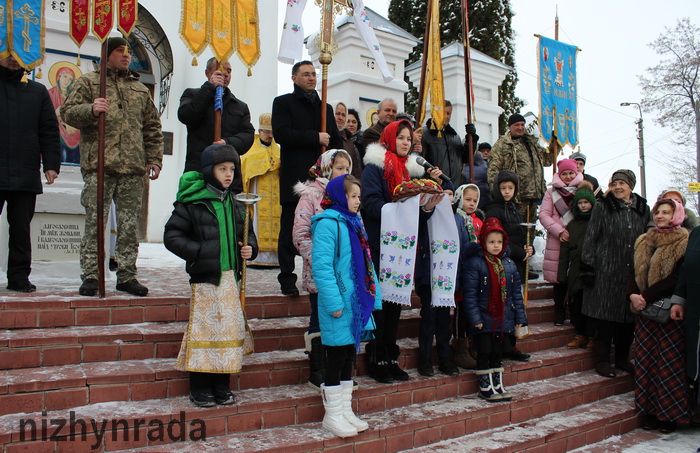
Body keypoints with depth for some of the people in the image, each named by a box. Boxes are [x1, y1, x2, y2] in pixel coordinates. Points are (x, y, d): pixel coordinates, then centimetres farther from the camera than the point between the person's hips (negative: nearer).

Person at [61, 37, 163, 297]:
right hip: (99, 167, -3)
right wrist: (90, 110, -19)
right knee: (95, 222, -4)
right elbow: (68, 113, 1)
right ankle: (90, 277, 3)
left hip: (133, 168, 3)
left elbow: (152, 129, 21)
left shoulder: (140, 89, 21)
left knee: (129, 224, 5)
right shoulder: (88, 82, 10)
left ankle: (127, 276, 12)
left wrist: (154, 159, 11)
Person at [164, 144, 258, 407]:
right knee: (205, 330, 0)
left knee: (230, 328, 9)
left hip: (231, 277, 6)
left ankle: (222, 386, 23)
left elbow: (248, 233, 22)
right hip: (205, 278, -6)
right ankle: (200, 389, 14)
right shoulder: (192, 202, -6)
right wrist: (199, 252, -16)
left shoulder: (235, 205, 11)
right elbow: (171, 236, -7)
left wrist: (250, 248, 1)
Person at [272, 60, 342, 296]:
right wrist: (316, 138, -11)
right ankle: (287, 279, 7)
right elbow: (281, 133, -10)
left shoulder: (326, 107, 22)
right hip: (295, 177, -4)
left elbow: (337, 141, 21)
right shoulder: (283, 102, 7)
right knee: (290, 230, -1)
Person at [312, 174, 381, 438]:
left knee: (348, 356, 15)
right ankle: (332, 416, 15)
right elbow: (321, 265, -20)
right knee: (336, 358, 2)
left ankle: (345, 411, 27)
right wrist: (333, 302, -22)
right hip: (339, 303, -8)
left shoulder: (353, 223, 14)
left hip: (356, 302, 8)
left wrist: (372, 297, 12)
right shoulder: (328, 223, -13)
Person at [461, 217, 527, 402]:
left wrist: (519, 317, 8)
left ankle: (498, 386, 27)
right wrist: (475, 318, -18)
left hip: (503, 319, 5)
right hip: (484, 320, -5)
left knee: (498, 353, 15)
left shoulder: (509, 264, 8)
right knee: (484, 354, 3)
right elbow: (469, 294, -14)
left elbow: (516, 292, 11)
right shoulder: (474, 263, -11)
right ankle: (485, 388, 15)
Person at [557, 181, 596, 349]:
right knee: (576, 303, 5)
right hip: (576, 271, 3)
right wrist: (562, 274, 5)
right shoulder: (572, 225, 13)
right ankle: (580, 334, 19)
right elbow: (564, 250, 11)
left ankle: (592, 336, 13)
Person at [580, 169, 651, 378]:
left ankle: (622, 358, 24)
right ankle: (602, 359, 11)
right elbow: (590, 239, -2)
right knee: (606, 317, -1)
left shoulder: (643, 209, 10)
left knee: (629, 318, 9)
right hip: (606, 272, -4)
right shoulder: (602, 207, 0)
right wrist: (587, 267, -8)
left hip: (633, 273, 4)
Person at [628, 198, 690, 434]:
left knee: (669, 362, -2)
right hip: (645, 309, 6)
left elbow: (676, 279, -13)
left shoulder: (683, 244, -5)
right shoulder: (643, 242, 13)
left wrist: (645, 297, -16)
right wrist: (633, 295, -9)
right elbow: (633, 271, 10)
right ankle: (650, 410, 15)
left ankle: (670, 414, 8)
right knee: (645, 359, 6)